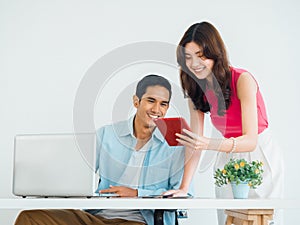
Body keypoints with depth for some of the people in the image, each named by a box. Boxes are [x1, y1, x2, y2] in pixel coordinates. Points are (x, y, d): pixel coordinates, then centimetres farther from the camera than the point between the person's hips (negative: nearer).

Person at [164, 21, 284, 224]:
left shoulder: (243, 80, -21)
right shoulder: (196, 89, -2)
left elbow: (251, 140, -27)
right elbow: (194, 143, -6)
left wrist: (209, 144, -44)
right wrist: (184, 188, -16)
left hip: (260, 157, -5)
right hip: (228, 161, 5)